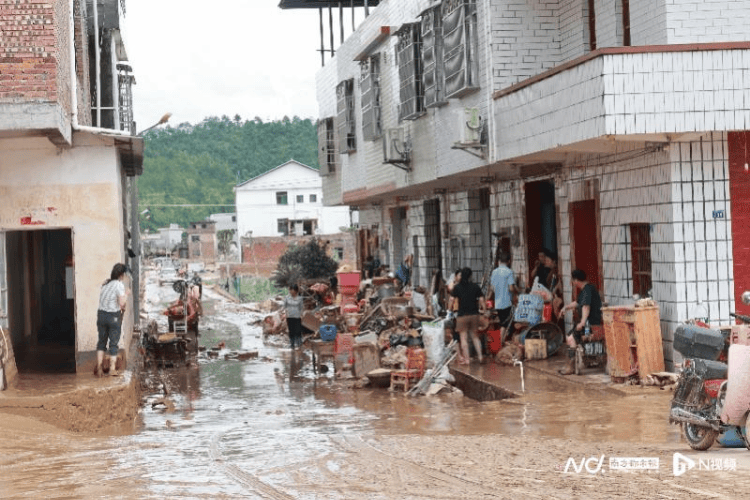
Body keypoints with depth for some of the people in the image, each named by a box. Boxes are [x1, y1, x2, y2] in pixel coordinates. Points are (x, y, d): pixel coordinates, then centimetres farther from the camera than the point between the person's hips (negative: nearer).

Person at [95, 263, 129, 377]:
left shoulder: (105, 283, 8)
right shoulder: (119, 285, -12)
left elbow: (102, 298, 10)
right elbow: (122, 303, -18)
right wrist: (126, 294, -1)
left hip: (101, 314, 5)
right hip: (114, 316, -5)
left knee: (102, 341, 12)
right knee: (114, 342, 4)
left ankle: (99, 367, 5)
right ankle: (112, 368, 6)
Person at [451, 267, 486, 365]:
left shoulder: (457, 287, -6)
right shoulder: (475, 287, -2)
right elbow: (481, 299, -4)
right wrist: (482, 309, 13)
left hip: (462, 315, -3)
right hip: (474, 314, 3)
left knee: (463, 337, 3)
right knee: (474, 335, 18)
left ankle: (466, 359, 2)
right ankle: (480, 356, 15)